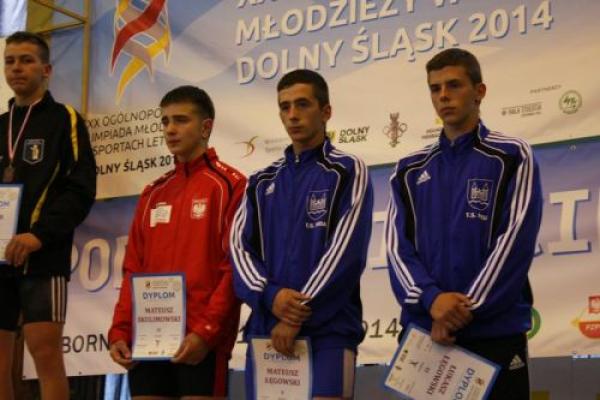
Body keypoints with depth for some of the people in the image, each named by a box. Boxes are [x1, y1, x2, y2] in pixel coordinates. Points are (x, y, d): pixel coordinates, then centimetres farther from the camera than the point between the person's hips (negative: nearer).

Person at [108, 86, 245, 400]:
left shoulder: (229, 185, -1)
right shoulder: (153, 193, 18)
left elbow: (235, 267, -9)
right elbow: (133, 270, 16)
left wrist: (207, 330, -17)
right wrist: (120, 331, 5)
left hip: (202, 341, -6)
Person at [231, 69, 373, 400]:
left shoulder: (347, 172, 3)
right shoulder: (261, 183, 17)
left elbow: (346, 249, -8)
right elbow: (239, 246, 7)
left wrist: (299, 313, -13)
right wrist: (270, 296, -13)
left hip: (328, 329, -4)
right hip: (265, 329, 5)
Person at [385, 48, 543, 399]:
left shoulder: (512, 157, 2)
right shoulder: (410, 171, 13)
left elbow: (515, 240, -7)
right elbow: (398, 244, 3)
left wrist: (465, 309, -14)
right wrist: (431, 299, -16)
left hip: (495, 332, -3)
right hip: (424, 332, 3)